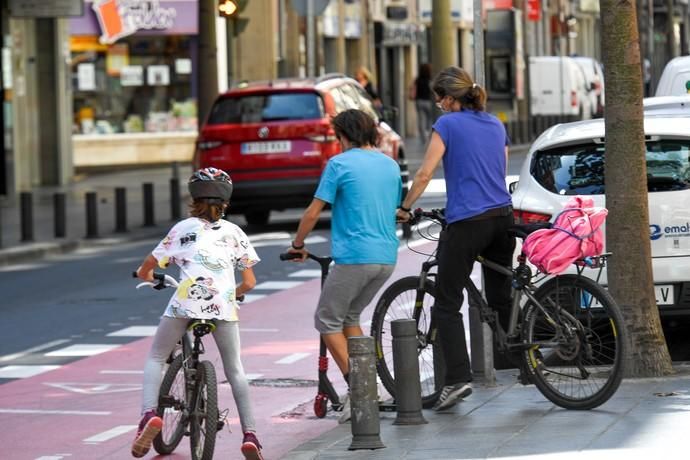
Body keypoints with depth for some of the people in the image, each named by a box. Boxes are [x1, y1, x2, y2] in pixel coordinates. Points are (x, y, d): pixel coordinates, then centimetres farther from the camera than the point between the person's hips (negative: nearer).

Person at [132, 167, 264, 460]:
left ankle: (149, 414, -10)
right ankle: (250, 434, 5)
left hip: (185, 302, -1)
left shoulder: (183, 229, 16)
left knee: (156, 358, 15)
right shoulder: (235, 233, 19)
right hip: (223, 305, 1)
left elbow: (144, 271, 17)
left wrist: (149, 276, 41)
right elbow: (249, 283, 14)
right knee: (235, 370, 17)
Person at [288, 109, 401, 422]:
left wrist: (297, 246, 11)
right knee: (350, 317, 22)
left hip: (354, 256, -7)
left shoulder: (340, 164, -6)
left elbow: (313, 212, -4)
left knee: (327, 322, 6)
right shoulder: (391, 165, 14)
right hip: (387, 257, 7)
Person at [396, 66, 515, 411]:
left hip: (466, 224, -7)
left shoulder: (447, 124, -5)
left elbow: (425, 173, -9)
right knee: (501, 297, 19)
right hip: (502, 217, 7)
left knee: (447, 304, -3)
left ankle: (458, 377, -15)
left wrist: (404, 208, 2)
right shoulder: (496, 125, 14)